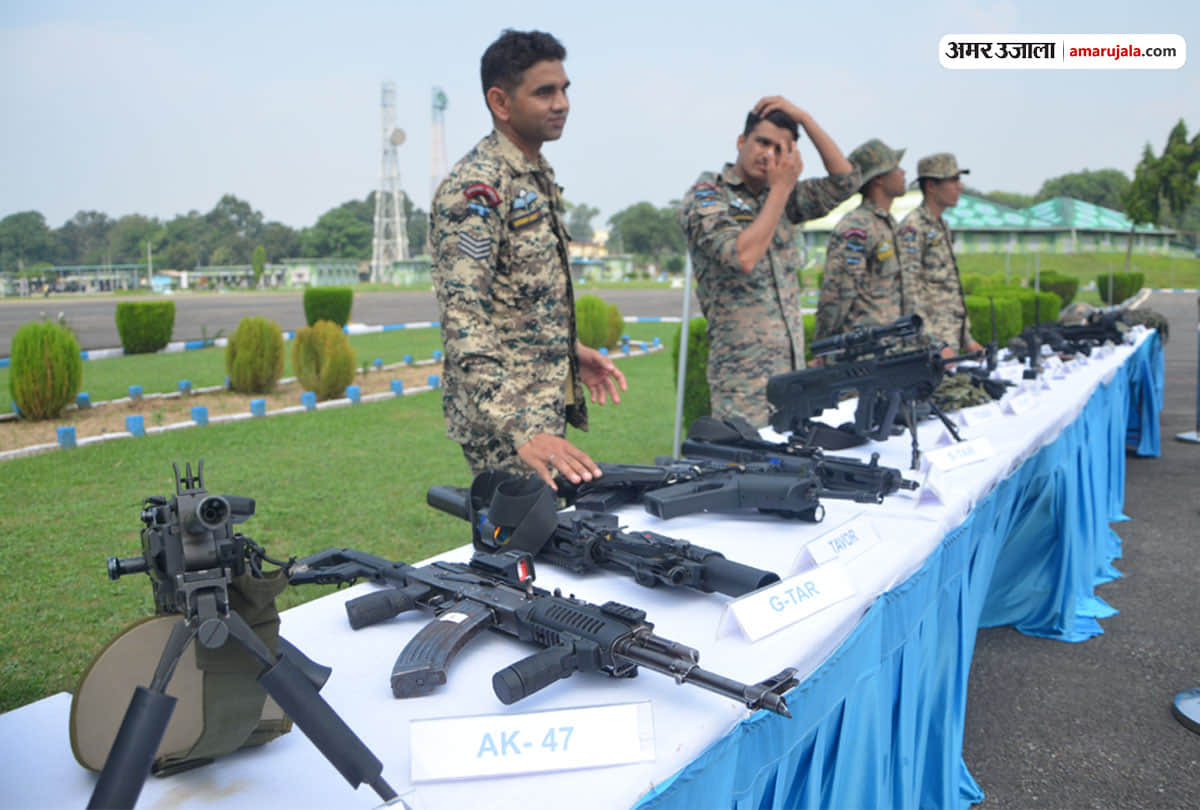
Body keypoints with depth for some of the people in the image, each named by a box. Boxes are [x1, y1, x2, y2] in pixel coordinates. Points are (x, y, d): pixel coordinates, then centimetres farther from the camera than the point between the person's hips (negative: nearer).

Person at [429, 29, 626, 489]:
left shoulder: (538, 177, 11)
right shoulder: (475, 191, -18)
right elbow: (463, 322, -27)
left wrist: (572, 351, 15)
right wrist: (520, 431, -35)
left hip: (547, 407, 9)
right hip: (506, 415, -9)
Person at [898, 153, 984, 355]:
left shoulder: (942, 226, 17)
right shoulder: (912, 228, -12)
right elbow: (910, 291, -19)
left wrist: (967, 340, 20)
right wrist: (934, 346, -23)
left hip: (951, 340, 9)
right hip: (933, 342, -9)